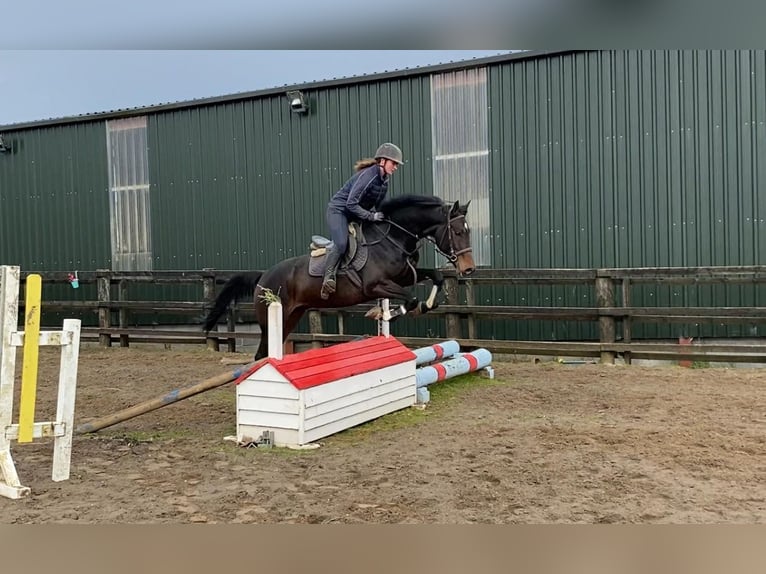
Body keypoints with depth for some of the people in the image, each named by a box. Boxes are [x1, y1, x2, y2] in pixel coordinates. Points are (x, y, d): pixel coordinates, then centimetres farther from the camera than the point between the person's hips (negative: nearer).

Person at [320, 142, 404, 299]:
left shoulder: (384, 180, 4)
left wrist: (381, 216, 0)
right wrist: (371, 216, -25)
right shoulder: (368, 176, -24)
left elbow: (378, 204, 17)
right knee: (341, 244, -29)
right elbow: (351, 204, -27)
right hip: (339, 211, -9)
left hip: (356, 215, 10)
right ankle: (328, 278, -18)